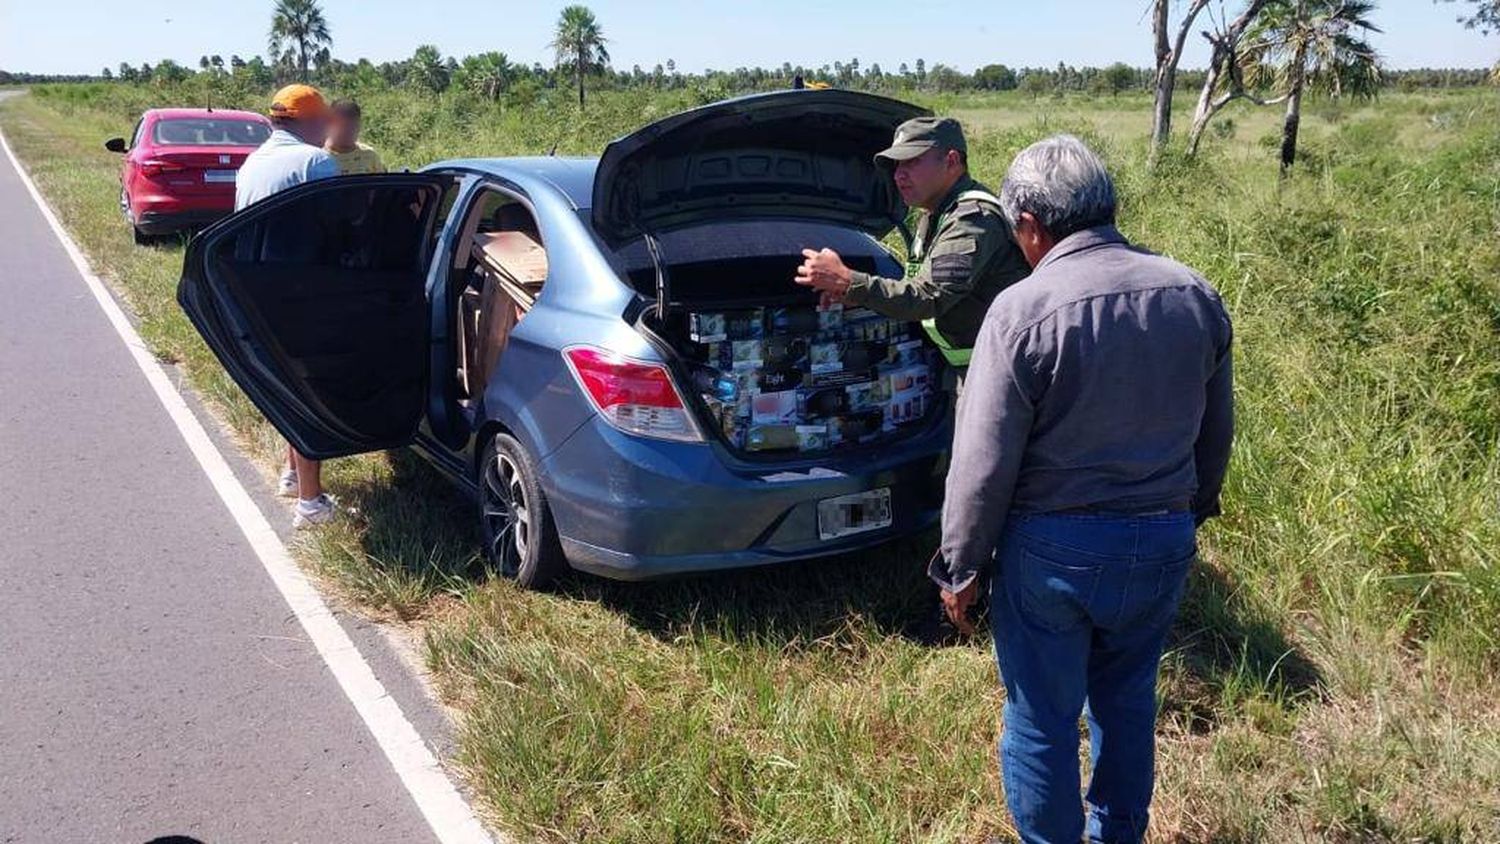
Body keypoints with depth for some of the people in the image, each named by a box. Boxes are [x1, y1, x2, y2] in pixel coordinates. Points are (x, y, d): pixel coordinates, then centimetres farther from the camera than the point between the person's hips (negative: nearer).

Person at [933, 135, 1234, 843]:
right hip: (1163, 543, 6)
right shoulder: (1194, 297, -1)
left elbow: (983, 463, -16)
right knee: (1128, 700, 24)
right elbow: (1216, 433, 11)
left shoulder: (1022, 311, -18)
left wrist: (960, 567, -4)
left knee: (1041, 721, 12)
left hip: (1053, 550, -6)